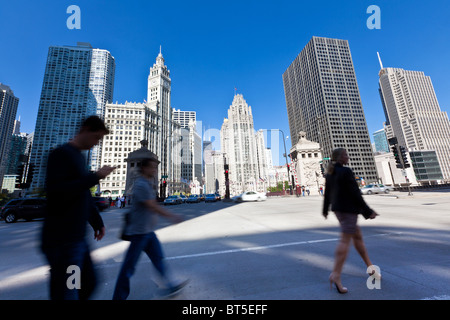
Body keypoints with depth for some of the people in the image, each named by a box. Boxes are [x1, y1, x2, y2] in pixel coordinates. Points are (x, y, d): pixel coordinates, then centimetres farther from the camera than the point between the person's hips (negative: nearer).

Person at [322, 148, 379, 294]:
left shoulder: (330, 173, 8)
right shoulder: (346, 171, -16)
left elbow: (327, 193, 13)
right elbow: (355, 193, -16)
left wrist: (325, 209, 23)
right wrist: (368, 211, -7)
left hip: (338, 208, 8)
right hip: (348, 209, -8)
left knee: (357, 236, 22)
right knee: (345, 240, -6)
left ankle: (370, 266, 35)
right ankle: (336, 275, -6)